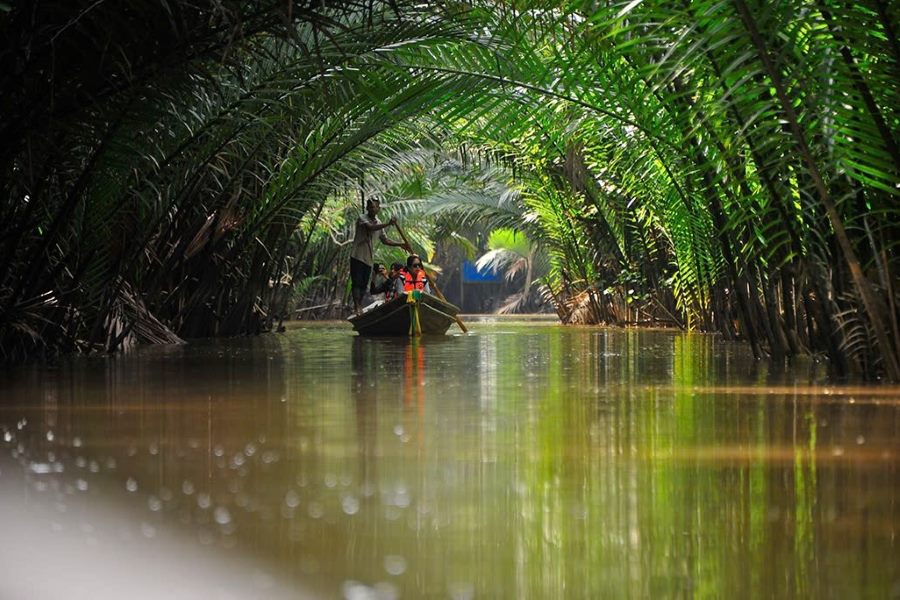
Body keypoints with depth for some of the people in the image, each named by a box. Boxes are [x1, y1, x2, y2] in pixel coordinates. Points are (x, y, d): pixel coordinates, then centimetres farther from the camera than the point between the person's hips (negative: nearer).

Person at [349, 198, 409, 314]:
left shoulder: (378, 223, 13)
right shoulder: (362, 218, -8)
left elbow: (385, 240, 21)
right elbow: (371, 227, -28)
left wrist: (400, 244, 9)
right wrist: (388, 224, -39)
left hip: (368, 258, 7)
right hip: (357, 256, -7)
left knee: (364, 284, 7)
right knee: (357, 282, -10)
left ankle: (358, 307, 13)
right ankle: (356, 308, -14)